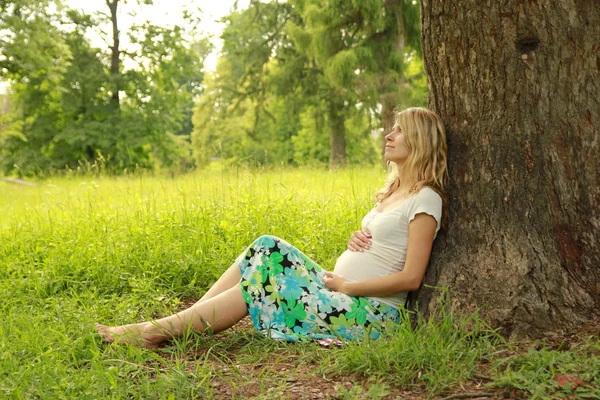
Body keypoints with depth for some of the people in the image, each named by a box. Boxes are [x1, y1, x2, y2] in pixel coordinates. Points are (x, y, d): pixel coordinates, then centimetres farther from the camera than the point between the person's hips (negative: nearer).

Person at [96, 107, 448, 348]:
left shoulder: (425, 198, -12)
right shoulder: (395, 190, 16)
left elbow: (411, 277, -18)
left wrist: (346, 286, -14)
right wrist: (357, 239, -1)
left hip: (371, 314, -8)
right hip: (343, 293, 8)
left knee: (259, 286, -15)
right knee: (268, 249, -6)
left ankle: (158, 331, -8)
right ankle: (177, 322, -8)